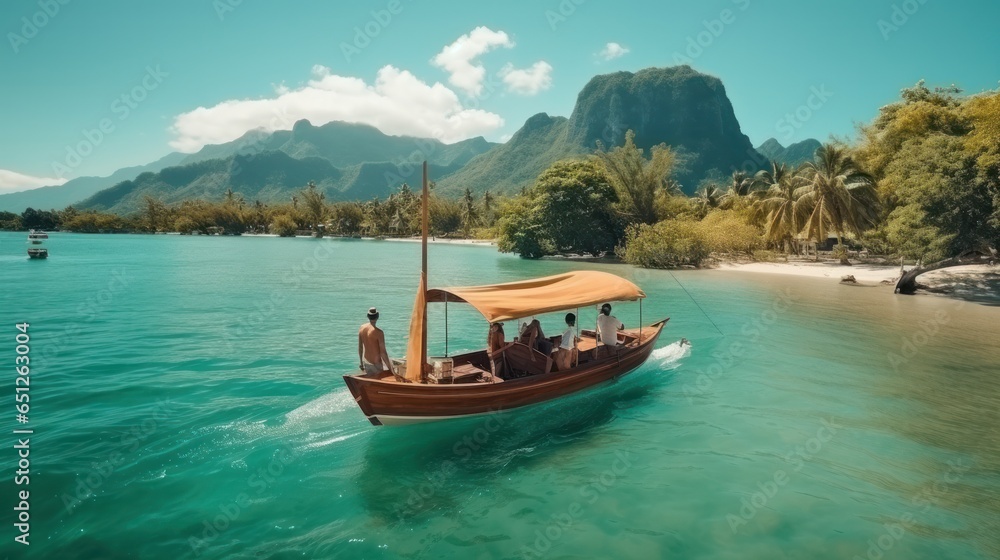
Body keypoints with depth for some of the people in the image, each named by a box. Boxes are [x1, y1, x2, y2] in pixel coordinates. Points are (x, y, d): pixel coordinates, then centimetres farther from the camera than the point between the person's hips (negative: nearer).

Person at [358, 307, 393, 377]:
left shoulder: (362, 328, -3)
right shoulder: (378, 332, -23)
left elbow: (360, 347, 7)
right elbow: (383, 353, -22)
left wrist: (361, 362, 20)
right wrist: (390, 368, -15)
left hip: (366, 362, 7)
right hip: (376, 364, -7)